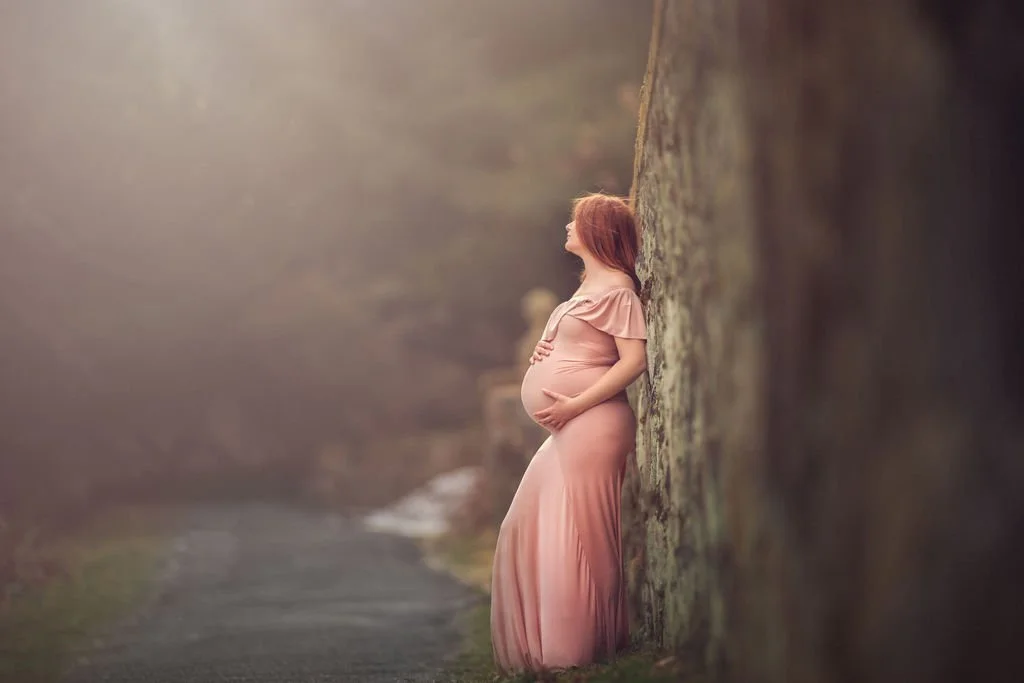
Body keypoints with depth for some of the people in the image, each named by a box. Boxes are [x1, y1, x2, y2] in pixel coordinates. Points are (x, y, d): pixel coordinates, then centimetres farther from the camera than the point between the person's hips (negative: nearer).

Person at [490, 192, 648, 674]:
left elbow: (634, 360, -17)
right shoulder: (589, 287, 20)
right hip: (568, 430, 10)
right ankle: (550, 642, 18)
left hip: (591, 425, -10)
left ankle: (577, 649, 2)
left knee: (578, 536, -6)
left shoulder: (616, 288, -8)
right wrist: (544, 353, 9)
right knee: (530, 530, 10)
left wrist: (575, 404, -19)